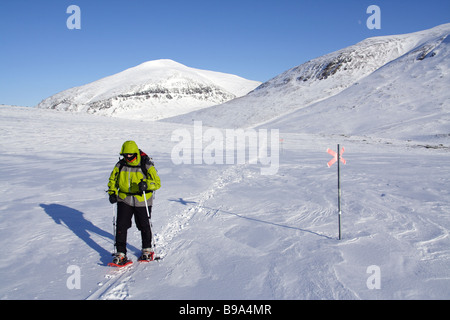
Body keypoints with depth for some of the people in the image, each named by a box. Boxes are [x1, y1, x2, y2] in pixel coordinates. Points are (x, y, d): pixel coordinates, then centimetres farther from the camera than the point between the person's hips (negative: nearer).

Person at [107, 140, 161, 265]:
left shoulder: (146, 165, -11)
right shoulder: (120, 165, 1)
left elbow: (157, 182, -12)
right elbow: (113, 180, 15)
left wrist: (146, 185, -31)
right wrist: (112, 193, -1)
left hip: (142, 201, -3)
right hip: (124, 200, 3)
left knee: (144, 226, 10)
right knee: (121, 226, -4)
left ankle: (147, 250, 31)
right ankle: (120, 253, 7)